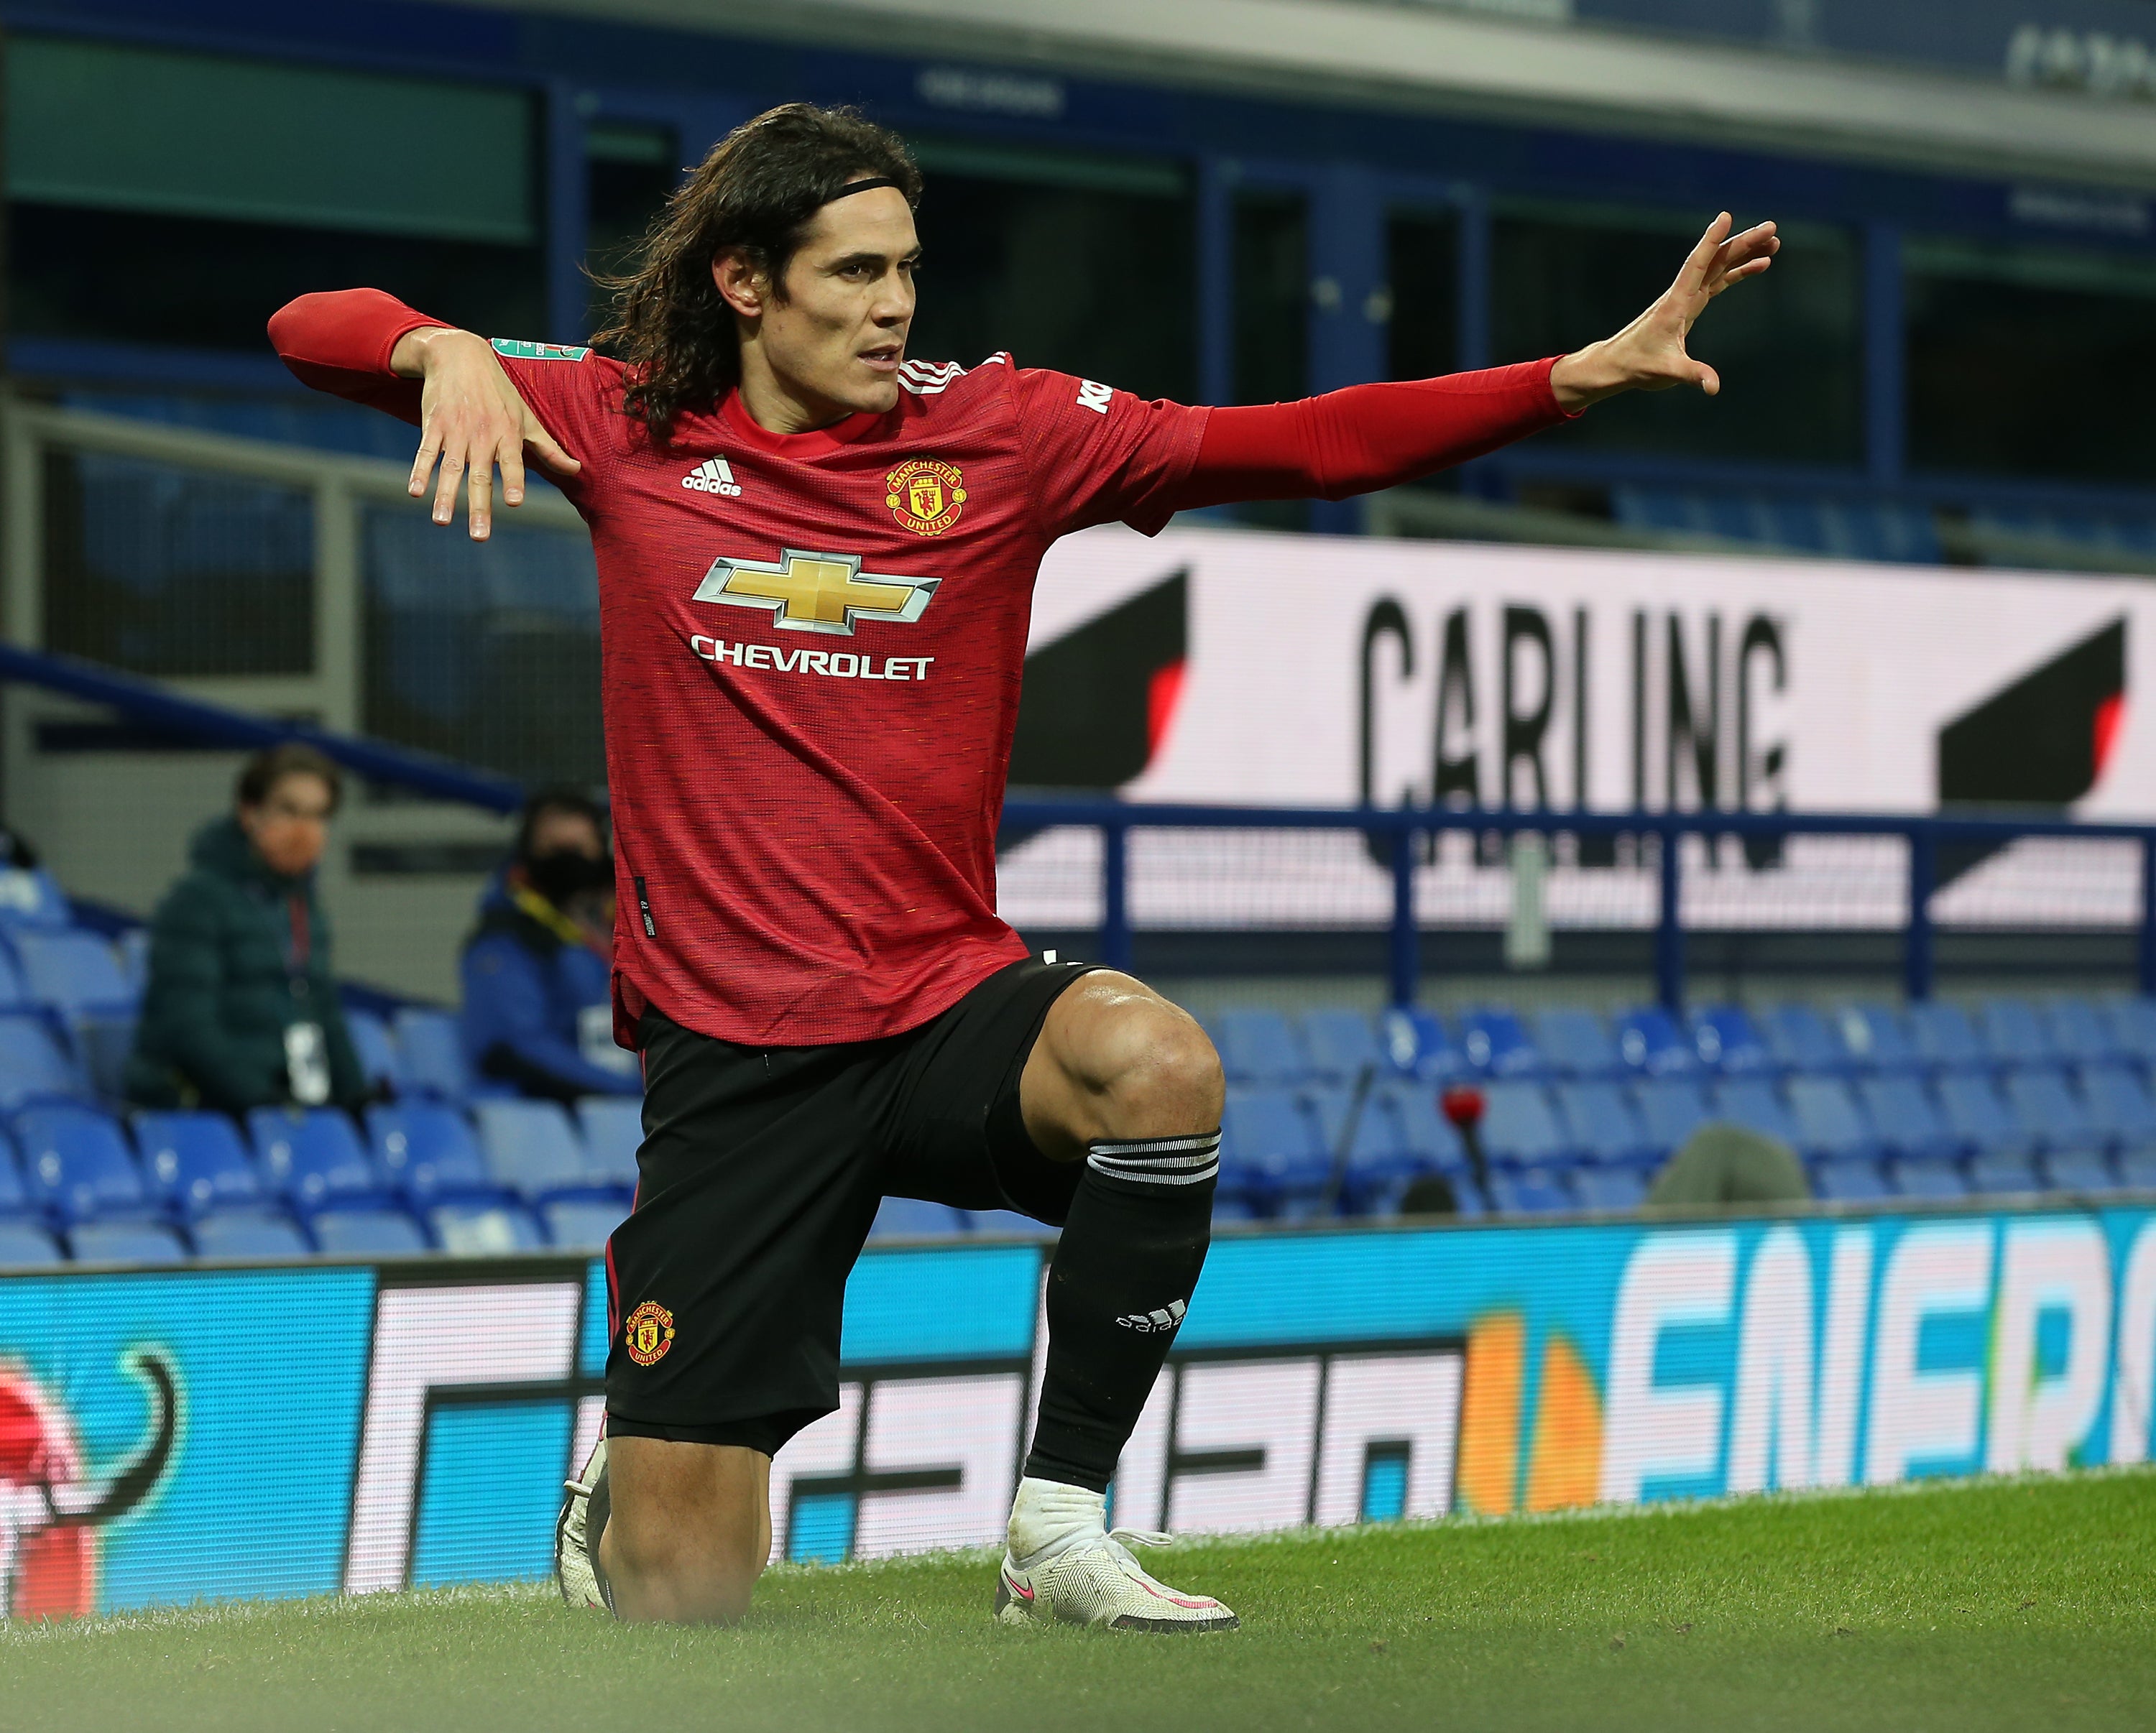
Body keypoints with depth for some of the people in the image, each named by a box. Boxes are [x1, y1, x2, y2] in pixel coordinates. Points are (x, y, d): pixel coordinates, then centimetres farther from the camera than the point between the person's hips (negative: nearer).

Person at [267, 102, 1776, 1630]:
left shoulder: (1001, 429, 2)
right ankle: (628, 1480, 35)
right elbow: (314, 330, 3)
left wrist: (1586, 372, -13)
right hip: (733, 1052, -1)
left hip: (952, 1007, 1)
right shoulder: (625, 426, 1)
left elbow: (1310, 444, -4)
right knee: (680, 1595, -5)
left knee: (1157, 1063, -35)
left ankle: (1062, 1525, -17)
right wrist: (449, 352, -19)